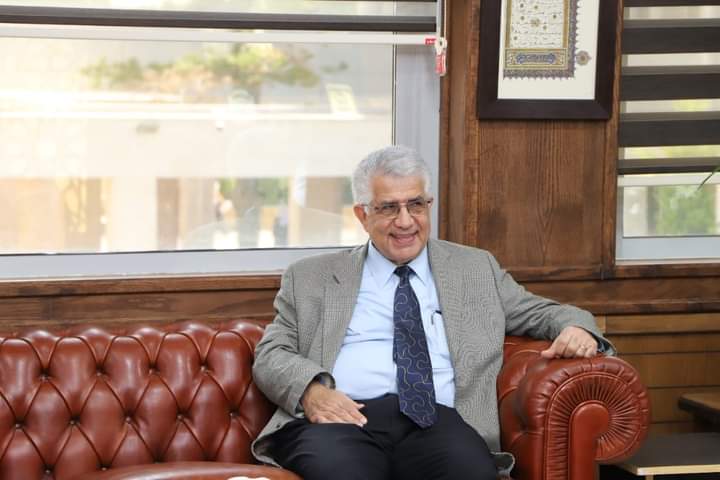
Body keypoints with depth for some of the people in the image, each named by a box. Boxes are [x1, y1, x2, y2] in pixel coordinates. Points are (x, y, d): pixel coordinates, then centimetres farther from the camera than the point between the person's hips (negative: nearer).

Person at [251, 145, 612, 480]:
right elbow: (271, 355, 14)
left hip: (437, 420, 2)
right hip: (343, 417, -1)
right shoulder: (311, 278, 20)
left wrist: (576, 328, 3)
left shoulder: (476, 270, 24)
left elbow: (539, 313, 28)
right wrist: (312, 389, -9)